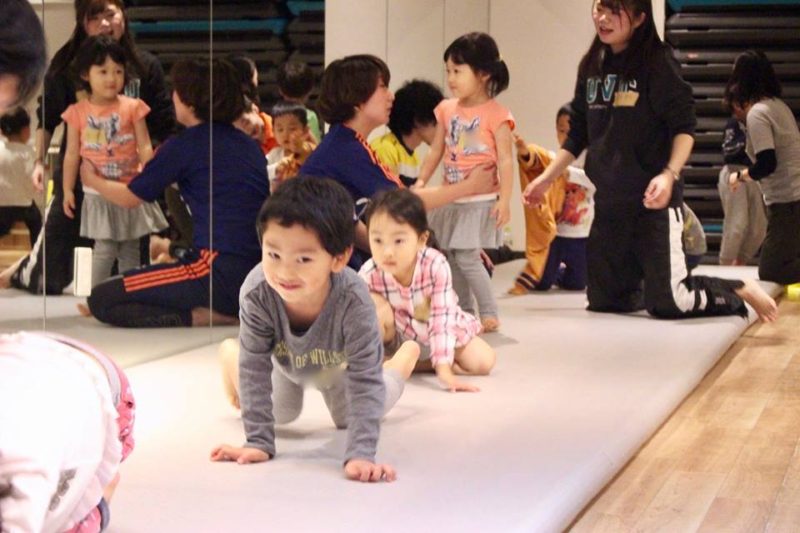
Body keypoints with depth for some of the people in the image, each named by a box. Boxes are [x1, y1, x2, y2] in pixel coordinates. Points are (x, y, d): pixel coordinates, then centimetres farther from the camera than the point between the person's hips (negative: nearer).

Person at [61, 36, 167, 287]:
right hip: (98, 194, -1)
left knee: (130, 248, 10)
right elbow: (72, 153, 3)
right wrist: (68, 190, 1)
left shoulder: (132, 107, -3)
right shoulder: (78, 112, -2)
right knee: (104, 248, -4)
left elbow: (145, 147, -3)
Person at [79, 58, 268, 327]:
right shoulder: (250, 145, 15)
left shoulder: (184, 146, -3)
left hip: (222, 272, -8)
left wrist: (92, 180, 31)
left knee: (101, 300, -3)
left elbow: (130, 198, 10)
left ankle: (202, 317, -12)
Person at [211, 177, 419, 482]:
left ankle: (405, 357, 44)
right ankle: (230, 355, 47)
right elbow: (255, 369, -32)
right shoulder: (256, 293, -44)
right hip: (286, 362, 1)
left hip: (339, 367, -1)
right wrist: (259, 442, -34)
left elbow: (364, 382, -42)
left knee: (349, 418, 21)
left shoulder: (354, 301, -48)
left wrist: (360, 455, -51)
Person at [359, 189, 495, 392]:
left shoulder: (436, 266, -33)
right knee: (374, 305, -31)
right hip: (398, 336, -1)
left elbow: (442, 320, -33)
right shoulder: (369, 275, -29)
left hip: (435, 333, 1)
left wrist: (444, 371, -39)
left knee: (483, 362, -15)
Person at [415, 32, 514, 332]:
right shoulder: (447, 110, 7)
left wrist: (504, 200, -18)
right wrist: (421, 182, 4)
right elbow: (436, 151, 13)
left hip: (479, 201, -6)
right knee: (451, 257, 9)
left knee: (466, 257, -11)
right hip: (450, 199, 6)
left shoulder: (496, 115, -10)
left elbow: (505, 160, -12)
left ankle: (489, 314, 2)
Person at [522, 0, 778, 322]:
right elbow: (578, 135, 17)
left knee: (667, 303, -9)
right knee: (604, 300, 10)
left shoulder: (657, 63, -11)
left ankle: (741, 292, 16)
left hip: (652, 201, -6)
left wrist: (670, 174, -29)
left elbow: (685, 127, -14)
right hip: (608, 202, 6)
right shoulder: (592, 66, 7)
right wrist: (546, 179, 13)